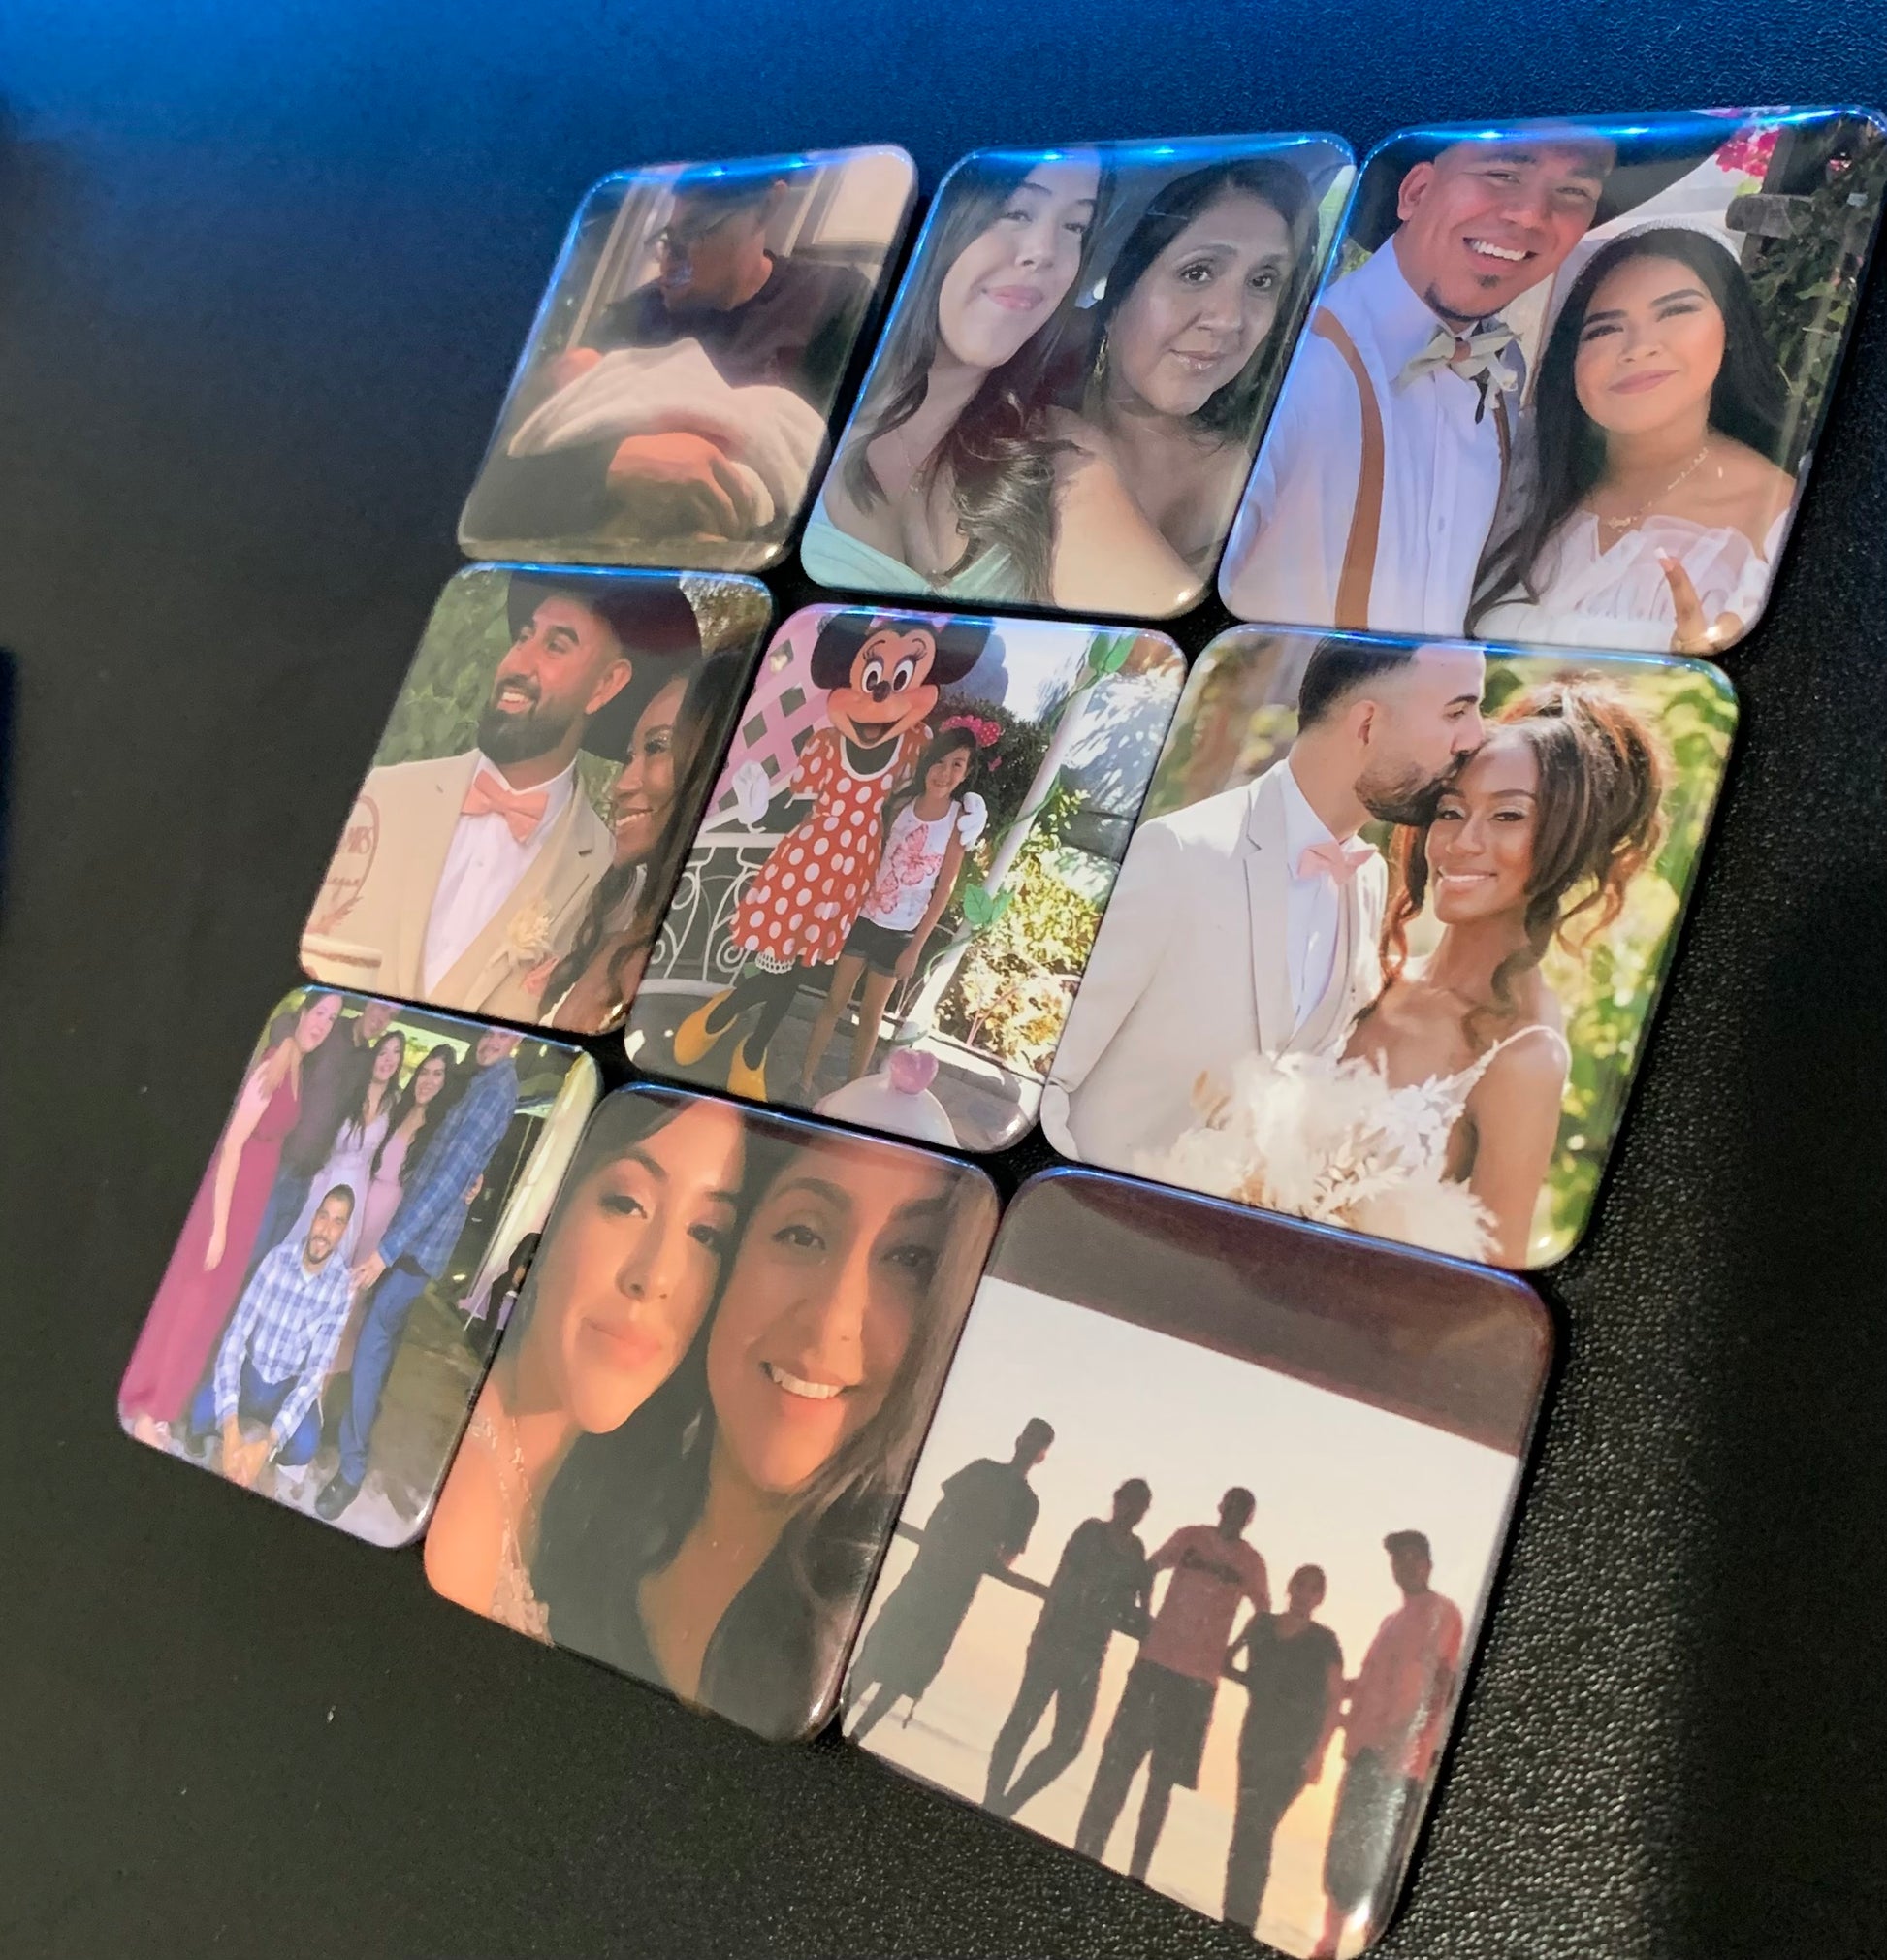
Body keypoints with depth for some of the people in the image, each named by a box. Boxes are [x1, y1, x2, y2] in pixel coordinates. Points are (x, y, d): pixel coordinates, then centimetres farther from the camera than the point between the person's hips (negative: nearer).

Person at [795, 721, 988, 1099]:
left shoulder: (960, 820, -10)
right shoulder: (902, 804, -6)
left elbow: (944, 889, -7)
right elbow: (874, 855, 3)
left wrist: (916, 947, -8)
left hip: (900, 932, -1)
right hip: (863, 917, 1)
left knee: (871, 1015, 11)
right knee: (834, 1002, 8)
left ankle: (851, 1091, 24)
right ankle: (805, 1079, 18)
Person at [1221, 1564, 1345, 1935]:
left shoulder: (1324, 1641, -2)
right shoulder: (1261, 1624, 7)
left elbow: (1334, 1701, -6)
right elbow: (1227, 1661, 18)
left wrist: (1318, 1753, -14)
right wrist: (1254, 1682, -1)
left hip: (1294, 1747, -4)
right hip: (1256, 1736, 4)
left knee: (1256, 1830, -9)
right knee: (1246, 1828, 5)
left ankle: (1240, 1919, -4)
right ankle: (1234, 1918, 13)